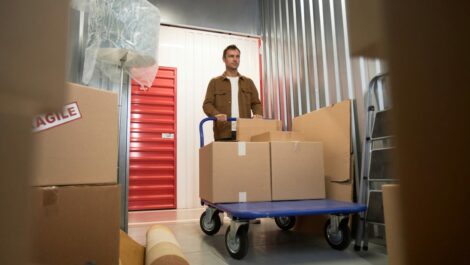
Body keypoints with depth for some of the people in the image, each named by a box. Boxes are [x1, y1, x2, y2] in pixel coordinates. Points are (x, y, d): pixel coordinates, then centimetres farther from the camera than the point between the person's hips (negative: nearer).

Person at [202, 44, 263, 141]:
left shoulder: (248, 82, 19)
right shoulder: (215, 82, 11)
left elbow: (256, 103, 14)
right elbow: (207, 104, 2)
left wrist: (258, 114, -9)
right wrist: (216, 114, -20)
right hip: (223, 134, -2)